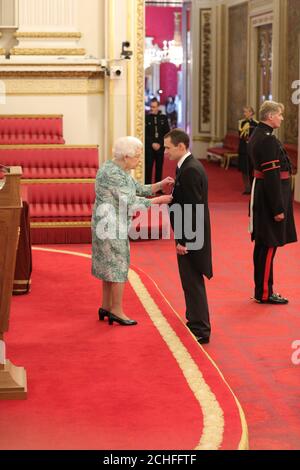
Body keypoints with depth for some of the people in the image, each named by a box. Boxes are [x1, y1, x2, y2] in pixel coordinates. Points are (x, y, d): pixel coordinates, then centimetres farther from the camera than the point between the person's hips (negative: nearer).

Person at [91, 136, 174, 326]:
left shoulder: (121, 170, 8)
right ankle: (117, 311, 8)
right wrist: (159, 201, -19)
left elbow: (139, 189, 9)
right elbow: (131, 202, -23)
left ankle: (106, 307, 24)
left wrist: (160, 185, -6)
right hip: (111, 225, -10)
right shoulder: (112, 173, -22)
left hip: (115, 225, 10)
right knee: (118, 267, -1)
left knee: (111, 266, 16)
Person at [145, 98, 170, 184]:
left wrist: (160, 144, -5)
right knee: (148, 168, -5)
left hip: (160, 147, 2)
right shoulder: (146, 117, -2)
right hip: (149, 147, -2)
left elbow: (167, 133, 6)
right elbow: (145, 133, -4)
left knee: (159, 168, 5)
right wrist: (152, 144, -10)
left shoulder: (163, 118, 6)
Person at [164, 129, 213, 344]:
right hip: (188, 236, 10)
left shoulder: (190, 170, -21)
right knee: (191, 281, 19)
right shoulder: (188, 166, 10)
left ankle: (200, 330, 4)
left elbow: (193, 208, -23)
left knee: (193, 282, -3)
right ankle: (195, 321, 31)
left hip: (190, 237, -10)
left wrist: (183, 241, -21)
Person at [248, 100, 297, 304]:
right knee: (269, 245, -3)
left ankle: (261, 289, 24)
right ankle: (264, 293, 5)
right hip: (271, 195, -10)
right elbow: (271, 175, -23)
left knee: (263, 244, 15)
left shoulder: (258, 135, 11)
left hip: (262, 193, 10)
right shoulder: (268, 140, -20)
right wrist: (278, 208, -22)